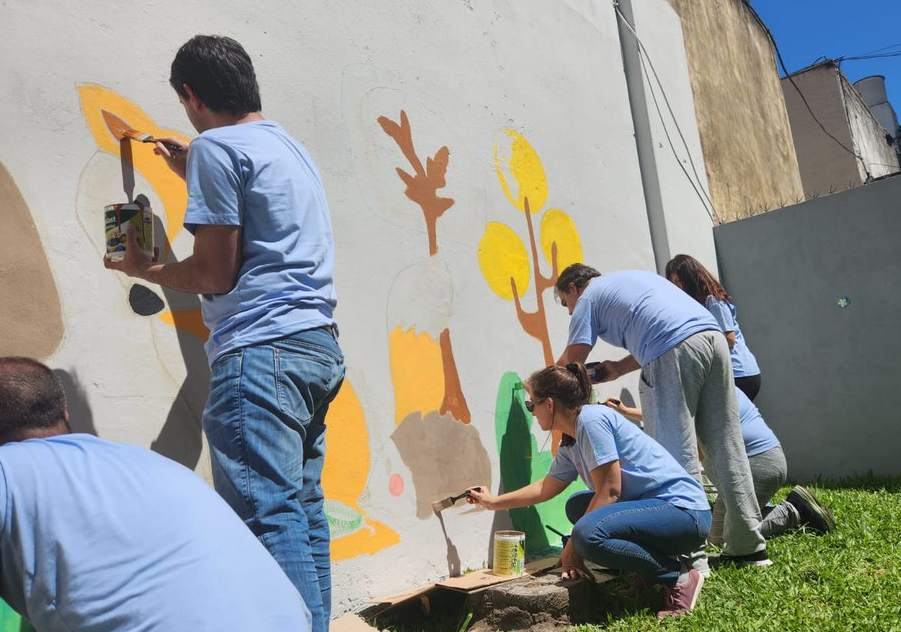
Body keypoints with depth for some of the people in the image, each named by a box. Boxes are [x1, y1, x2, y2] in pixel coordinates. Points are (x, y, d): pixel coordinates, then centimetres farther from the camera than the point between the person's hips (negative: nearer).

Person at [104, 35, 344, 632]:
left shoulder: (216, 146, -3)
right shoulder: (291, 147, 23)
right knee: (305, 509, 12)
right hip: (319, 344, 10)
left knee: (269, 516, -11)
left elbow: (216, 273, -8)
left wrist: (145, 269, 10)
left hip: (262, 348, -9)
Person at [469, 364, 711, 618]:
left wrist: (573, 547, -14)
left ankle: (679, 577, -9)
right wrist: (493, 502, 33)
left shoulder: (591, 419, -16)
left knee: (587, 533, -29)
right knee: (577, 505, 19)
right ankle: (649, 572, 10)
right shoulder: (569, 445, 13)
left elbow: (609, 491, -19)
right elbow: (544, 489, 27)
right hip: (651, 506, 10)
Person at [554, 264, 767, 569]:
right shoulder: (632, 278, 35)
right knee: (726, 448, 9)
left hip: (674, 353, -8)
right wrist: (619, 368, 28)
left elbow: (571, 363, 6)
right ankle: (748, 547, 15)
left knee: (677, 453, -5)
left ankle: (692, 556, -5)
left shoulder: (588, 298, 13)